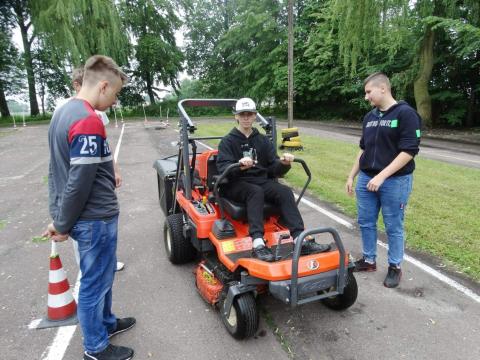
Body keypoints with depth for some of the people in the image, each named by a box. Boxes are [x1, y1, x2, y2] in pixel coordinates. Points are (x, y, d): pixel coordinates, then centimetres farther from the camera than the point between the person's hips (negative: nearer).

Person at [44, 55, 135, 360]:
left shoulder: (63, 111, 9)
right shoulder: (89, 121, -23)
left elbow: (63, 170, 13)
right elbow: (80, 182, -24)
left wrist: (62, 218, 17)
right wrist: (62, 225, -10)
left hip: (83, 215, 9)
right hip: (95, 218, -9)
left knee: (100, 275, 24)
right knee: (95, 282, 8)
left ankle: (106, 323, 43)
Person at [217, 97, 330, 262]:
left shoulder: (263, 140, 14)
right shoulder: (228, 141, 3)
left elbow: (274, 170, 7)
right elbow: (223, 168, -13)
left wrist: (283, 164, -16)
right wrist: (240, 166, -34)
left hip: (262, 181, 4)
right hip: (237, 184, -3)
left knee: (285, 191, -25)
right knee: (256, 192, -36)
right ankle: (258, 243, -48)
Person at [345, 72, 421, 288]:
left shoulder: (406, 113, -10)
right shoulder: (370, 117, 11)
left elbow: (409, 151, -17)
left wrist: (382, 176, -23)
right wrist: (351, 176, 15)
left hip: (395, 181, -6)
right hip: (366, 179, 7)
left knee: (393, 227, 6)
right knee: (366, 223, 13)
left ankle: (394, 267, 24)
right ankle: (369, 260, 31)